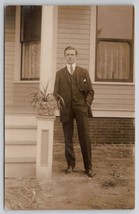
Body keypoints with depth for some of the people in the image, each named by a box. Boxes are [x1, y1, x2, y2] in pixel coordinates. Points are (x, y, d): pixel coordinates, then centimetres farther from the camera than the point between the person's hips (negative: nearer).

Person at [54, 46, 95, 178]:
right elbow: (56, 92, 13)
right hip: (66, 109, 1)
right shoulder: (59, 73, 14)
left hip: (81, 108, -1)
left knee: (85, 137, -3)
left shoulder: (83, 72, 12)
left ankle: (88, 167, 5)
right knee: (68, 137, 5)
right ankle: (70, 164, 19)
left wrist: (87, 103, -4)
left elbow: (90, 91, 10)